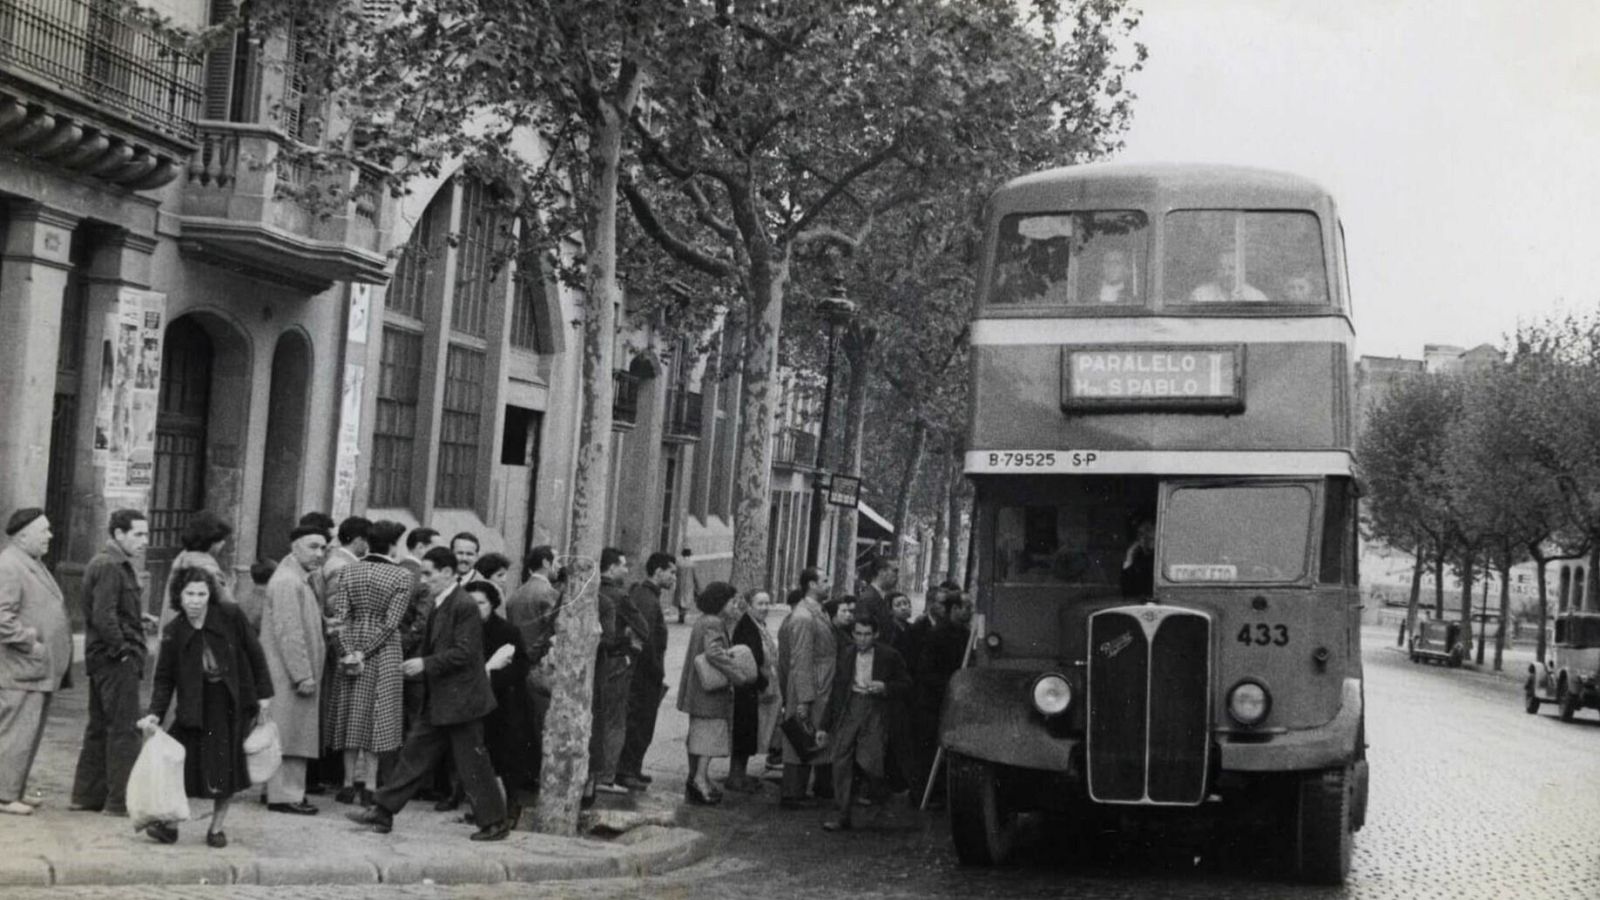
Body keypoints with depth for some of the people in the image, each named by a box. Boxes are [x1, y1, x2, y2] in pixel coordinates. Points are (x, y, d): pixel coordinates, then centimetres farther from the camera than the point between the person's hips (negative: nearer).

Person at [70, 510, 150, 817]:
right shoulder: (110, 567, -15)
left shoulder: (117, 565, 17)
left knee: (99, 728, 15)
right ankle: (120, 800, -5)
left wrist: (139, 618, 12)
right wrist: (122, 649, -17)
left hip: (103, 660, 11)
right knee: (124, 730, -7)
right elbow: (103, 617, -24)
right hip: (117, 661, -11)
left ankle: (86, 795, 21)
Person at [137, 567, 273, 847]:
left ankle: (217, 827, 15)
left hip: (233, 704, -1)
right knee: (184, 762, -6)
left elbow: (254, 653, -1)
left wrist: (264, 693, -1)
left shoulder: (230, 616, -9)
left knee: (228, 767, 0)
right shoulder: (173, 633, -5)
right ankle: (170, 823, 9)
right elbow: (164, 678, -1)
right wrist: (155, 713, -14)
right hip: (195, 706, 1)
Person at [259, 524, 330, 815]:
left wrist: (311, 673, 17)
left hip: (300, 673, 10)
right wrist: (303, 675, -22)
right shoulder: (287, 581, -16)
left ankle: (289, 790, 19)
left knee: (296, 734, 13)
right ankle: (285, 794, -3)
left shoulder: (300, 580, 17)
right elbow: (288, 633, -21)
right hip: (289, 673, -10)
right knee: (289, 733, -6)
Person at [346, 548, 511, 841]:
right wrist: (421, 666, 5)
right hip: (439, 701, 9)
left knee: (472, 763, -1)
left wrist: (425, 664, -20)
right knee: (415, 754, 10)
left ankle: (495, 823, 10)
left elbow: (463, 652, -21)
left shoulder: (464, 606, -16)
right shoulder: (439, 607, 13)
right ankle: (382, 812, 14)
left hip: (461, 700, -9)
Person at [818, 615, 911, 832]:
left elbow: (906, 685, 7)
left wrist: (885, 688, -13)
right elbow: (836, 690, 14)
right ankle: (844, 816, 4)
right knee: (841, 763, -4)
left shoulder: (889, 656, 1)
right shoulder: (845, 654, 10)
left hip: (875, 712, -3)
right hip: (848, 710, 4)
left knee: (867, 762, -15)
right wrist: (826, 725, 12)